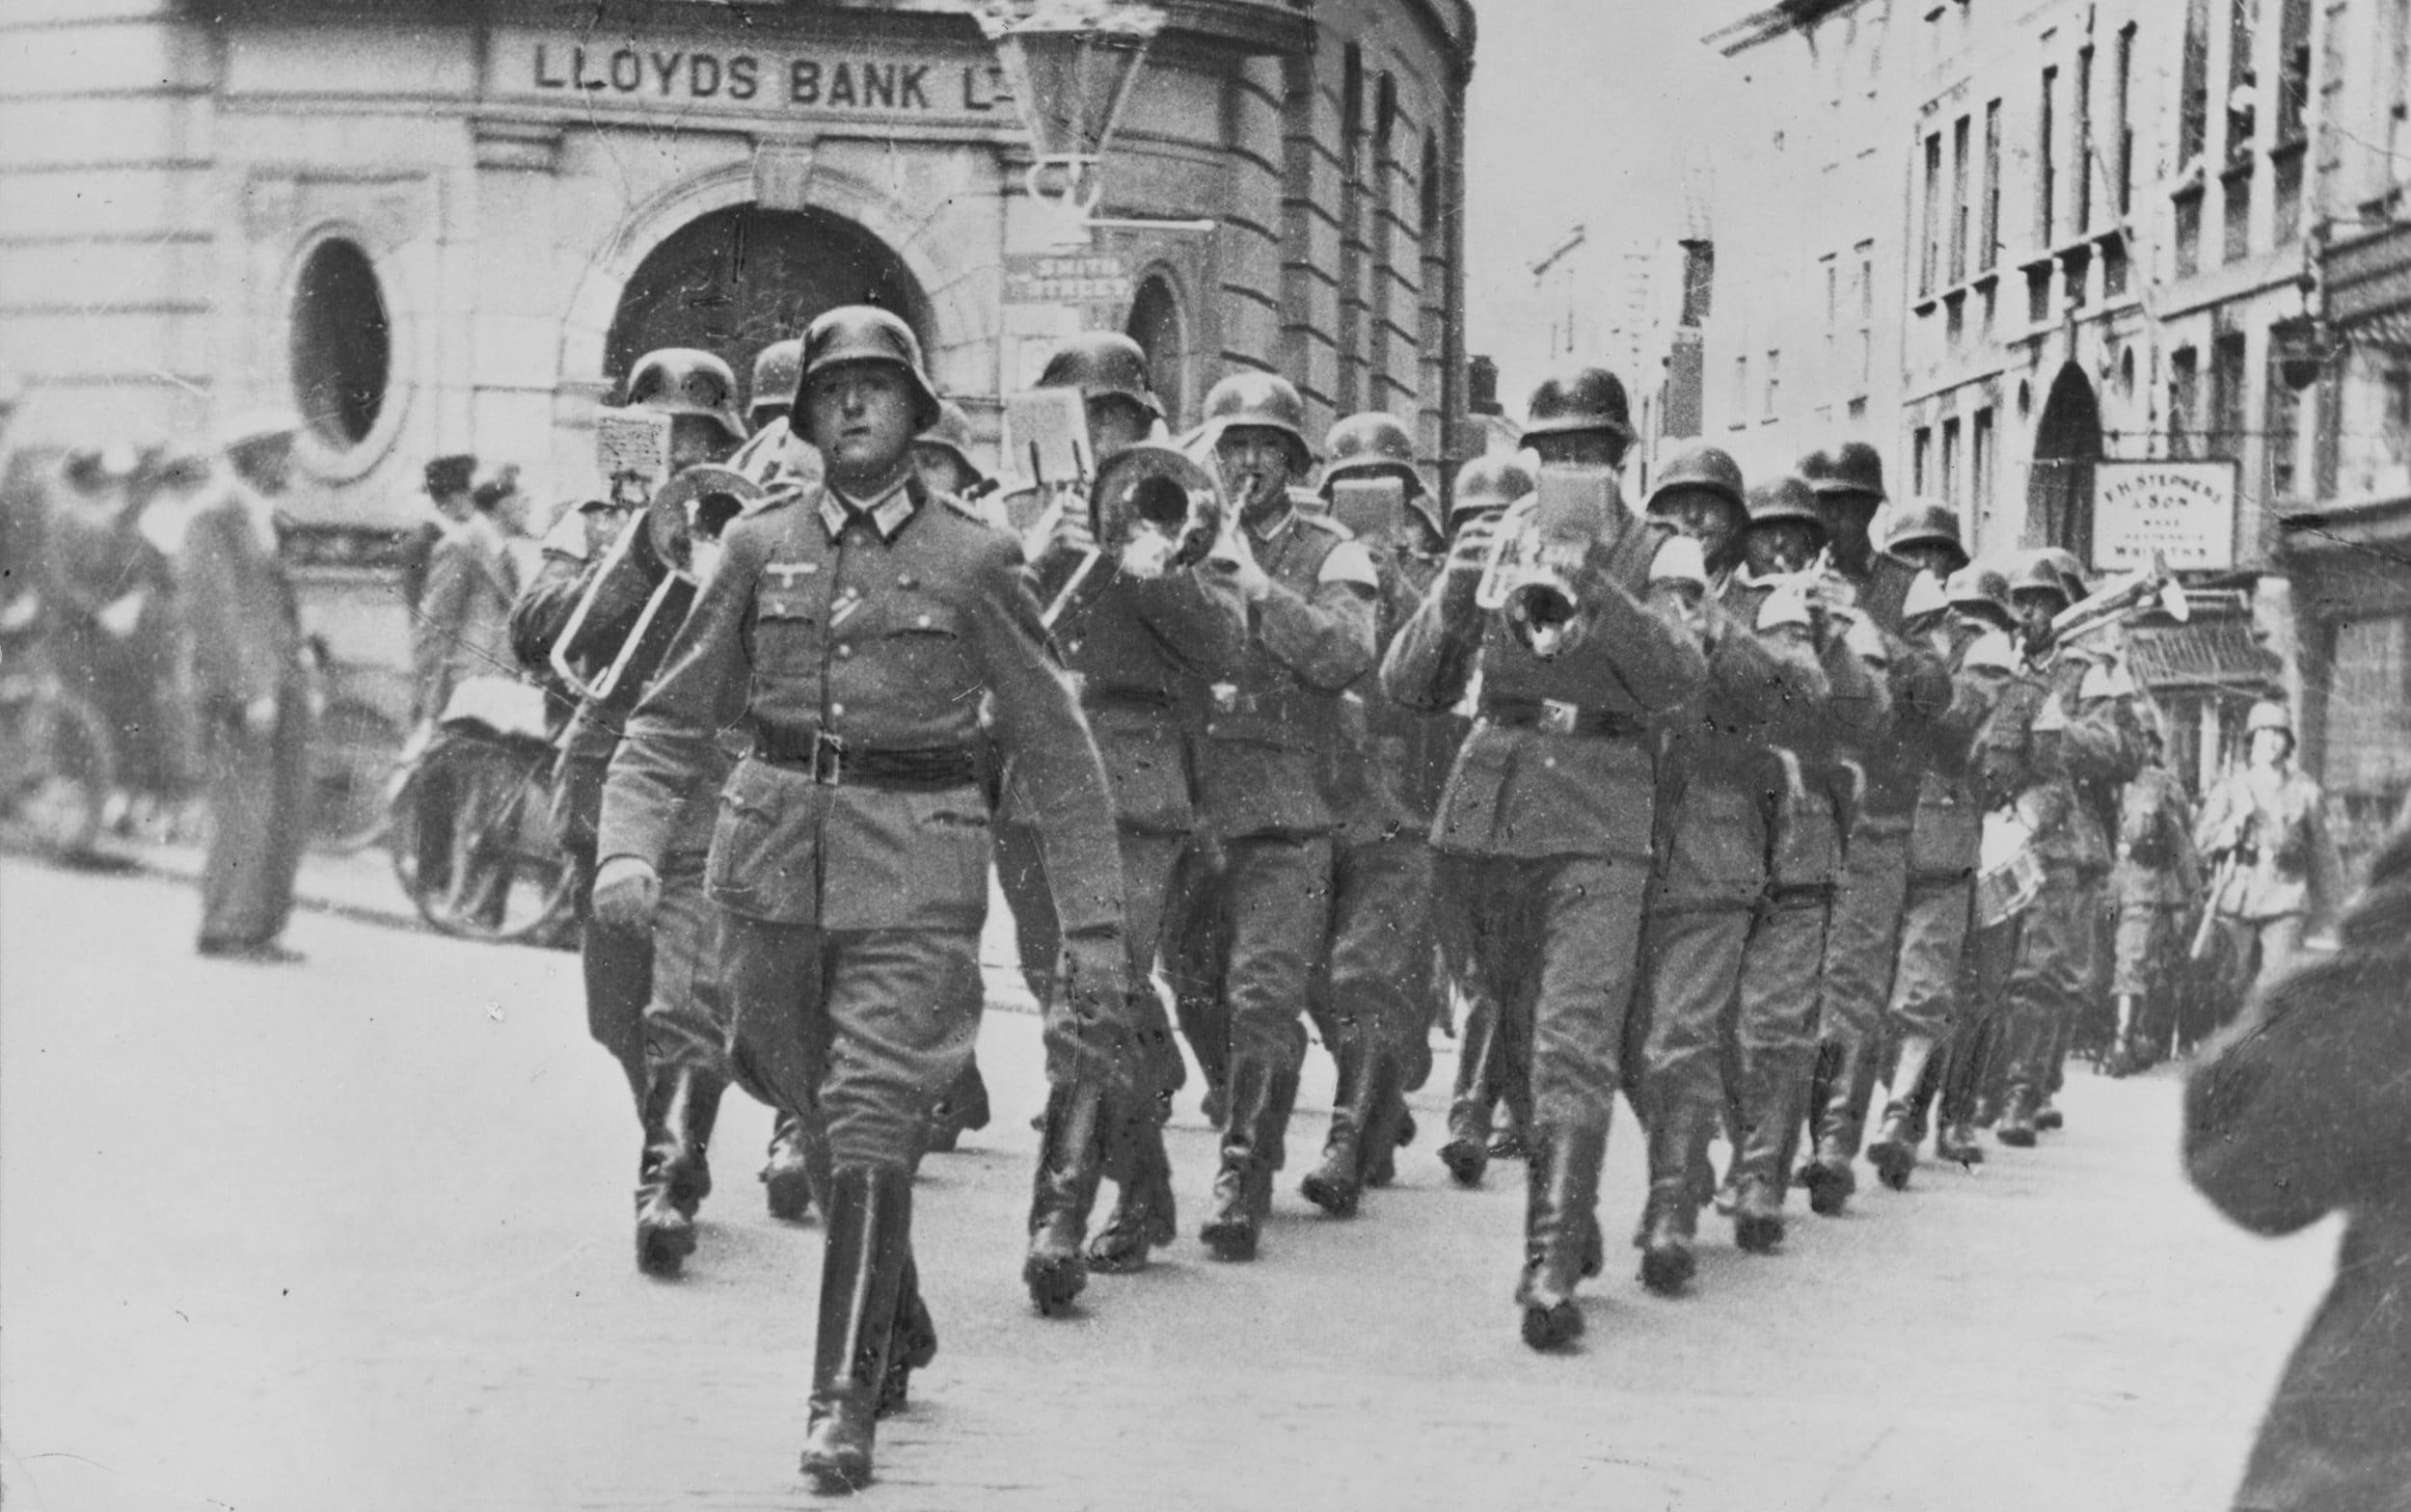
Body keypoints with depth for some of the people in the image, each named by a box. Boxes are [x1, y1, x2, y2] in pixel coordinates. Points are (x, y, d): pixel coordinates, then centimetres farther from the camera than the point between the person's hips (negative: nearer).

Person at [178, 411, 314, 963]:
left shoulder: (262, 516, 18)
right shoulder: (214, 516, -9)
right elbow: (213, 610, -15)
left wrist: (298, 670, 15)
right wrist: (248, 690, -18)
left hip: (281, 683, 9)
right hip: (242, 684, -9)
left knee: (289, 810, 8)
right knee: (246, 808, -7)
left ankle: (263, 928, 14)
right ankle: (226, 928, 1)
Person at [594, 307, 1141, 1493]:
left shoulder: (973, 562, 0)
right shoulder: (759, 547, 6)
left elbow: (1055, 751, 2)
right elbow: (674, 719, 7)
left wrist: (1095, 929, -1)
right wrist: (628, 847, -10)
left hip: (915, 872, -3)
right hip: (772, 859, 3)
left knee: (873, 1125, -10)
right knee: (808, 1094, 15)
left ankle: (845, 1403, -4)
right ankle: (894, 1311, 40)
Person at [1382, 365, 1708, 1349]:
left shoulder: (1654, 551, 2)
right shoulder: (1497, 542, 9)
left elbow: (1681, 678, -15)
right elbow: (1410, 689, 3)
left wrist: (1597, 593, -27)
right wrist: (1454, 594, -15)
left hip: (1598, 826, -4)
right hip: (1486, 815, 4)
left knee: (1575, 1047, -14)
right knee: (1532, 1032, 15)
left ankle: (1554, 1271, -17)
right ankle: (1567, 1222, 32)